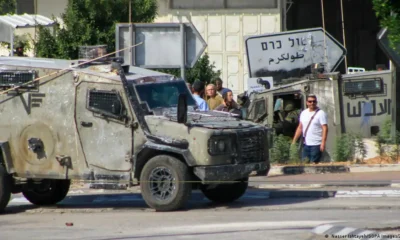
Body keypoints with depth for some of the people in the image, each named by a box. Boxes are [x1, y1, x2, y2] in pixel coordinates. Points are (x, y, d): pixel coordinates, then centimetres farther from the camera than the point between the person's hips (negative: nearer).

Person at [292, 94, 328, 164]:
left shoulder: (321, 113, -6)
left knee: (314, 163, -9)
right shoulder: (303, 113, 14)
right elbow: (300, 128, 18)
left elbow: (325, 128, -13)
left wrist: (323, 142, -22)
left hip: (316, 145, -6)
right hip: (306, 144, 6)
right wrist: (294, 141, 13)